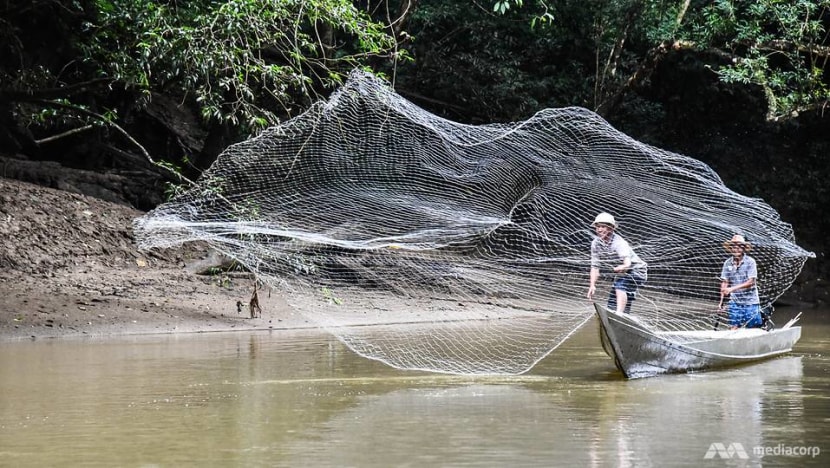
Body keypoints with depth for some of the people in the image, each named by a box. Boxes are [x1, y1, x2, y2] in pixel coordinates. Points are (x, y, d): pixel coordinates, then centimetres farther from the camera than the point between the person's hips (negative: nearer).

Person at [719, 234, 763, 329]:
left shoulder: (750, 262, -9)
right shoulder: (727, 263, 2)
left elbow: (751, 282, -15)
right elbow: (724, 282, 3)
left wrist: (733, 288, -24)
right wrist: (721, 302, -6)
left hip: (750, 302, -3)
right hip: (734, 302, 3)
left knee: (754, 329, -1)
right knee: (734, 328, 0)